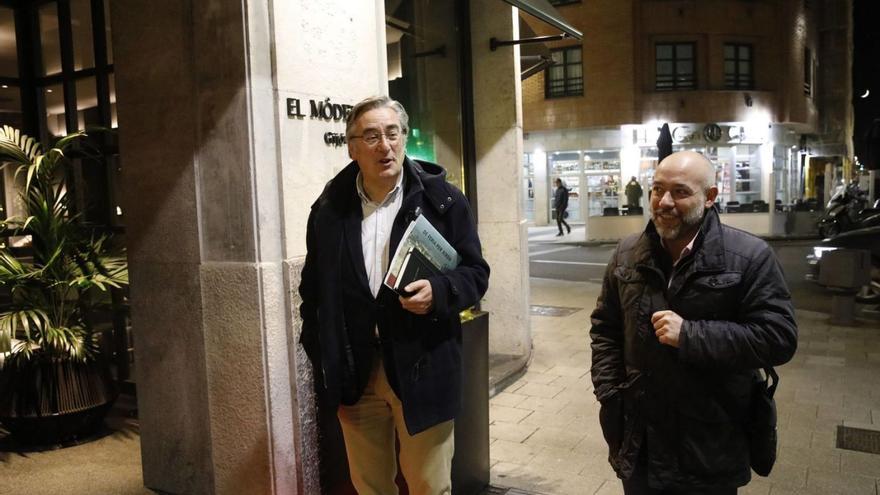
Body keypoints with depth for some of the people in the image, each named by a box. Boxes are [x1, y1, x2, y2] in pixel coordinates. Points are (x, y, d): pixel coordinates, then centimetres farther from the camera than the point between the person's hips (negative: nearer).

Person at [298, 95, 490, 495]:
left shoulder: (442, 198, -4)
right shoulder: (329, 207, 3)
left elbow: (475, 272, 0)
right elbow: (313, 288, 9)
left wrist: (439, 291, -21)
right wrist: (321, 356, 4)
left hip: (421, 368, -2)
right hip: (354, 371, 3)